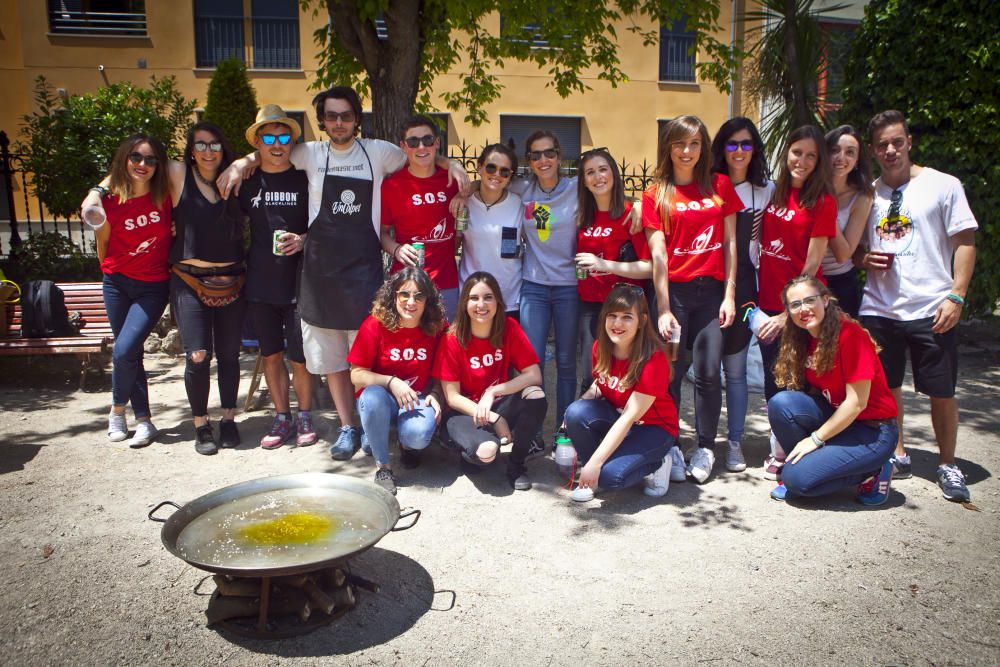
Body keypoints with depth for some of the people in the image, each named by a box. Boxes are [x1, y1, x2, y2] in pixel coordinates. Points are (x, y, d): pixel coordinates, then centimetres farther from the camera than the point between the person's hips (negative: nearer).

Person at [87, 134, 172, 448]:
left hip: (153, 287, -2)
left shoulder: (166, 195, -10)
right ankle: (144, 421, 21)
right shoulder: (109, 201, -6)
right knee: (130, 353, 9)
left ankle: (118, 410, 13)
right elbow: (103, 245, 8)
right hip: (117, 283, 2)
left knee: (124, 351, -14)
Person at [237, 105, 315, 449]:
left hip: (299, 283, -3)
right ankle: (282, 417, 24)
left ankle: (305, 417, 19)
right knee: (271, 354, 10)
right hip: (260, 285, 3)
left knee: (300, 356, -1)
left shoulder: (306, 180, 1)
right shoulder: (247, 183, 9)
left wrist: (304, 240, -14)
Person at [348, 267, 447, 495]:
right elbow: (356, 374, -10)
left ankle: (407, 444, 11)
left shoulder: (438, 327, -6)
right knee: (373, 396, -37)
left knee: (420, 434, -32)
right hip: (380, 399, 0)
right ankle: (382, 466, -14)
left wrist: (435, 395, -12)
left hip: (417, 400, 1)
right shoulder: (375, 325, -13)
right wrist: (391, 382, -25)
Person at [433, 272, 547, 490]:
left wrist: (493, 392, -25)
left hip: (502, 405, 3)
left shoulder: (509, 327, -9)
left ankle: (516, 465, -7)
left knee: (536, 395, -29)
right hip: (465, 411, -2)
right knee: (486, 451, -34)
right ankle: (470, 450, 7)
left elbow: (534, 375, -14)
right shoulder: (452, 339, -14)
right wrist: (494, 419, -21)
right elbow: (452, 397, -12)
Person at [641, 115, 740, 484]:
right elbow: (658, 253, -4)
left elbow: (730, 243, 9)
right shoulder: (656, 193, 3)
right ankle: (670, 447, 13)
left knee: (709, 371, -1)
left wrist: (729, 295, 1)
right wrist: (664, 309, -10)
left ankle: (705, 448, 14)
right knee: (670, 371, -1)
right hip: (674, 289, -1)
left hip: (712, 290, 2)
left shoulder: (720, 185, 10)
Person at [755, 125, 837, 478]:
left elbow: (812, 264, -12)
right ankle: (779, 450, 27)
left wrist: (789, 314, -16)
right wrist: (755, 296, 8)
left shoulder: (822, 201, -8)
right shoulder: (775, 193, 8)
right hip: (768, 300, 6)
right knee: (773, 377, 13)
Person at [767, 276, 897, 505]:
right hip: (836, 420, 7)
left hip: (873, 431, -6)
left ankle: (871, 473, 3)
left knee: (797, 478, -20)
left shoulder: (850, 333, -20)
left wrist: (815, 438, -14)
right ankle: (805, 462, 1)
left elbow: (856, 403, -19)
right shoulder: (803, 340, 2)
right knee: (780, 403, -20)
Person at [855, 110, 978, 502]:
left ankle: (948, 465, 19)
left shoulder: (943, 186, 0)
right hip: (878, 307, 3)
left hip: (931, 309, -3)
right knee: (886, 387, 11)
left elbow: (965, 242, -2)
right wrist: (864, 258, -4)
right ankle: (896, 455, 27)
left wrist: (956, 295, -11)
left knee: (941, 392, 3)